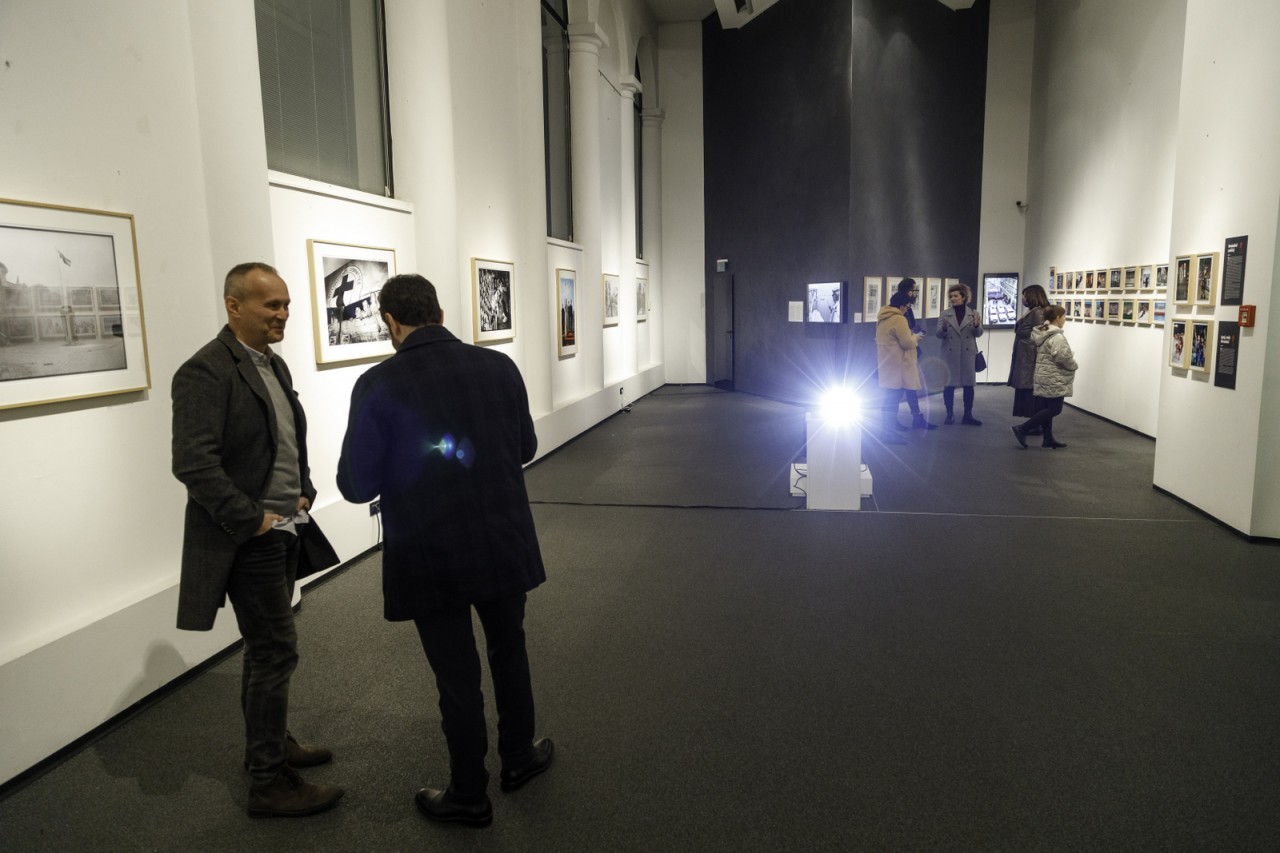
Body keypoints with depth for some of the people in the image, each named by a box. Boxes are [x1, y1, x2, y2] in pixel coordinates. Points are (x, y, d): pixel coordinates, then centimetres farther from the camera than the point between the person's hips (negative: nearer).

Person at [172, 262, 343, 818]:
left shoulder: (274, 364, 11)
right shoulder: (205, 371, -17)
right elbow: (194, 464, -23)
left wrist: (303, 493, 8)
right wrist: (253, 520, -19)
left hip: (283, 531, 9)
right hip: (249, 538, -8)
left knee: (267, 648, 20)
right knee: (275, 652, -2)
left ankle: (270, 745, 36)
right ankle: (270, 784, 12)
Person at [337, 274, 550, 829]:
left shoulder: (378, 386, -16)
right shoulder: (499, 367, -7)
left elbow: (357, 485, -11)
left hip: (430, 559, -3)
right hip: (503, 545, 3)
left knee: (457, 677, 12)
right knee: (508, 649, 24)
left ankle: (469, 795, 31)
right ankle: (518, 757, 43)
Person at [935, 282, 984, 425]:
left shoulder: (973, 314, 5)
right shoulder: (945, 314, 4)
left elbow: (979, 333, -2)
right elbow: (938, 334, -3)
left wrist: (977, 326, -24)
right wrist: (944, 328, -24)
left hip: (968, 354, 1)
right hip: (950, 354, 0)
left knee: (968, 385, 3)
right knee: (948, 384, 0)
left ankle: (968, 415, 11)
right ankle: (950, 414, 11)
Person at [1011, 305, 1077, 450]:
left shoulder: (1041, 333, 11)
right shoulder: (1056, 336, -19)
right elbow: (1063, 357, -25)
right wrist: (1074, 366, -5)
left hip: (1045, 376, 10)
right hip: (1054, 379, -10)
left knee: (1048, 408, 13)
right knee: (1055, 409, -5)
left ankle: (1048, 439, 18)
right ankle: (1021, 429, -9)